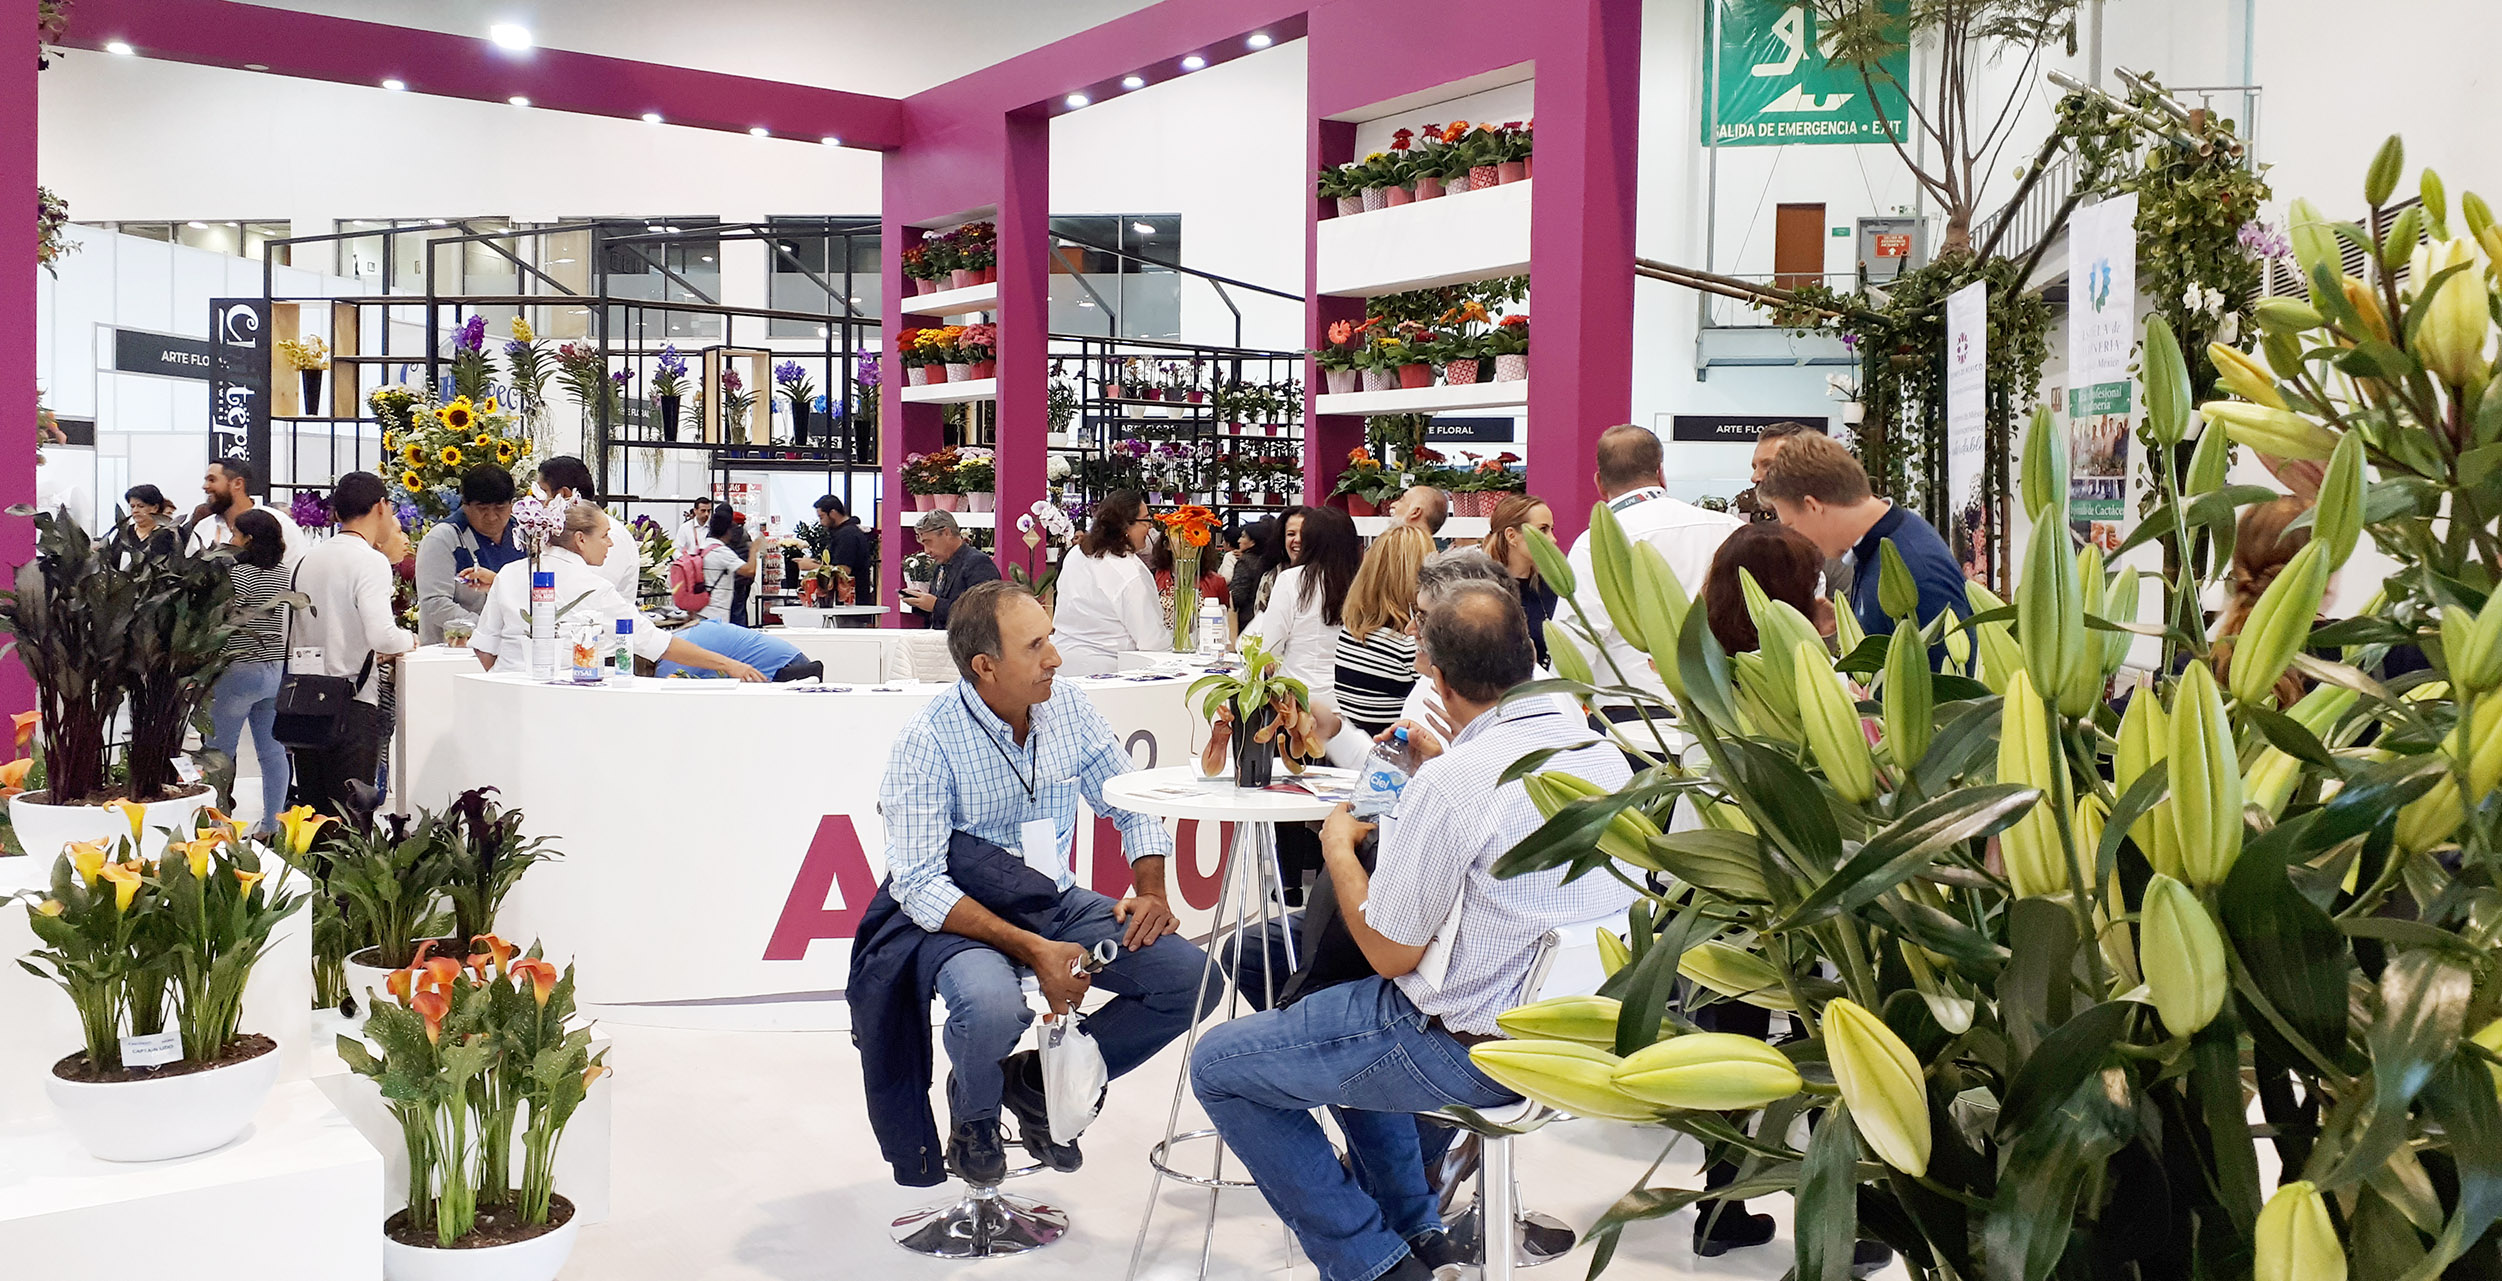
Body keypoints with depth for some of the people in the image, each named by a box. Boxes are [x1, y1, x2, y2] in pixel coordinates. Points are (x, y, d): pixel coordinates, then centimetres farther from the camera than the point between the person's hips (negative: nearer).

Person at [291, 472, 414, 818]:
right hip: (352, 698, -6)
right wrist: (408, 642, -1)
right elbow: (382, 635, -22)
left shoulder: (306, 559, 11)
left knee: (311, 806, 13)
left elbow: (295, 630, 17)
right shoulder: (371, 561, -11)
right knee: (350, 813, -3)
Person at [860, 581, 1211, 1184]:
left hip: (1057, 903, 5)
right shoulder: (927, 743, -17)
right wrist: (1031, 949, -30)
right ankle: (974, 1106, 2)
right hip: (963, 917, -5)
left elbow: (1134, 806, 11)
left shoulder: (1068, 708, -1)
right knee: (992, 1008, -37)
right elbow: (919, 886, -22)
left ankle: (1040, 1082, 7)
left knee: (1190, 974, -13)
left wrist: (1151, 890, -8)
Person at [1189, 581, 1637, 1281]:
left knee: (1219, 1065, 5)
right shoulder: (1605, 758, -1)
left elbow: (1389, 953, -16)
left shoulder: (1451, 782, -25)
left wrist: (1338, 844, -2)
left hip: (1471, 1051, -9)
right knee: (1349, 1023, 33)